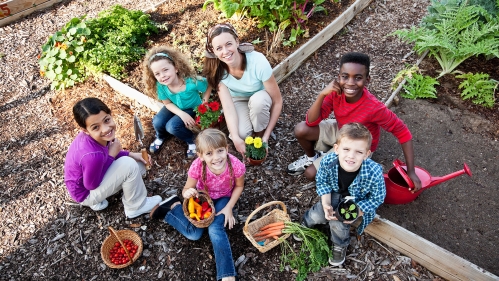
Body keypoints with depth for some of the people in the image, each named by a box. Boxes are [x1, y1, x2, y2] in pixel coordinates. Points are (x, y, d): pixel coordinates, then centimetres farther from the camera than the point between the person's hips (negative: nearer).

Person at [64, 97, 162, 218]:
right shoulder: (92, 155, -40)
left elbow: (106, 153, 3)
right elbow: (91, 185, -24)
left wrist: (131, 154, -10)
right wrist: (112, 155, -23)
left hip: (93, 175, 8)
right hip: (86, 193, -8)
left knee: (140, 163, 9)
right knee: (129, 165, -26)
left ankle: (98, 199, 13)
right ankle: (136, 207, -2)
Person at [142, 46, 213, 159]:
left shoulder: (192, 81, -36)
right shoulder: (160, 86, -25)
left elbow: (208, 87, -17)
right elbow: (167, 103, -10)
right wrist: (182, 114, -25)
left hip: (192, 108, -3)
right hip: (174, 108, 4)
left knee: (172, 126, -25)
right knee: (157, 123, -18)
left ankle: (192, 141, 3)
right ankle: (161, 137, 19)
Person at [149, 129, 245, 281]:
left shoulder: (235, 165, -32)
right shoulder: (197, 166, -32)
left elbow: (239, 186, -10)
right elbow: (186, 190, -18)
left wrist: (229, 208, -17)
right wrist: (187, 193, -42)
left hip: (223, 198, -1)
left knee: (215, 229, -25)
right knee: (194, 233, -12)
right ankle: (174, 206, 13)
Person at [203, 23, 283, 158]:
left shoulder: (258, 62, -34)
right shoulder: (217, 69, -25)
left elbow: (277, 101, -26)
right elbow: (227, 104, -27)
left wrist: (266, 137, -27)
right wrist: (236, 138, -40)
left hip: (261, 101, 0)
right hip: (238, 100, 1)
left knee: (257, 100, -37)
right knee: (242, 133, -29)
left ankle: (259, 134, -9)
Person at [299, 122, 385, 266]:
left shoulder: (374, 172, -38)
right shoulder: (327, 161, -32)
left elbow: (377, 198, -18)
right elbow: (321, 181, -10)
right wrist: (326, 203, -21)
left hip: (359, 201, -2)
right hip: (335, 193, 2)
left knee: (338, 223, -19)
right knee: (318, 215, -10)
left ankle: (340, 246, 16)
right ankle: (306, 223, 29)